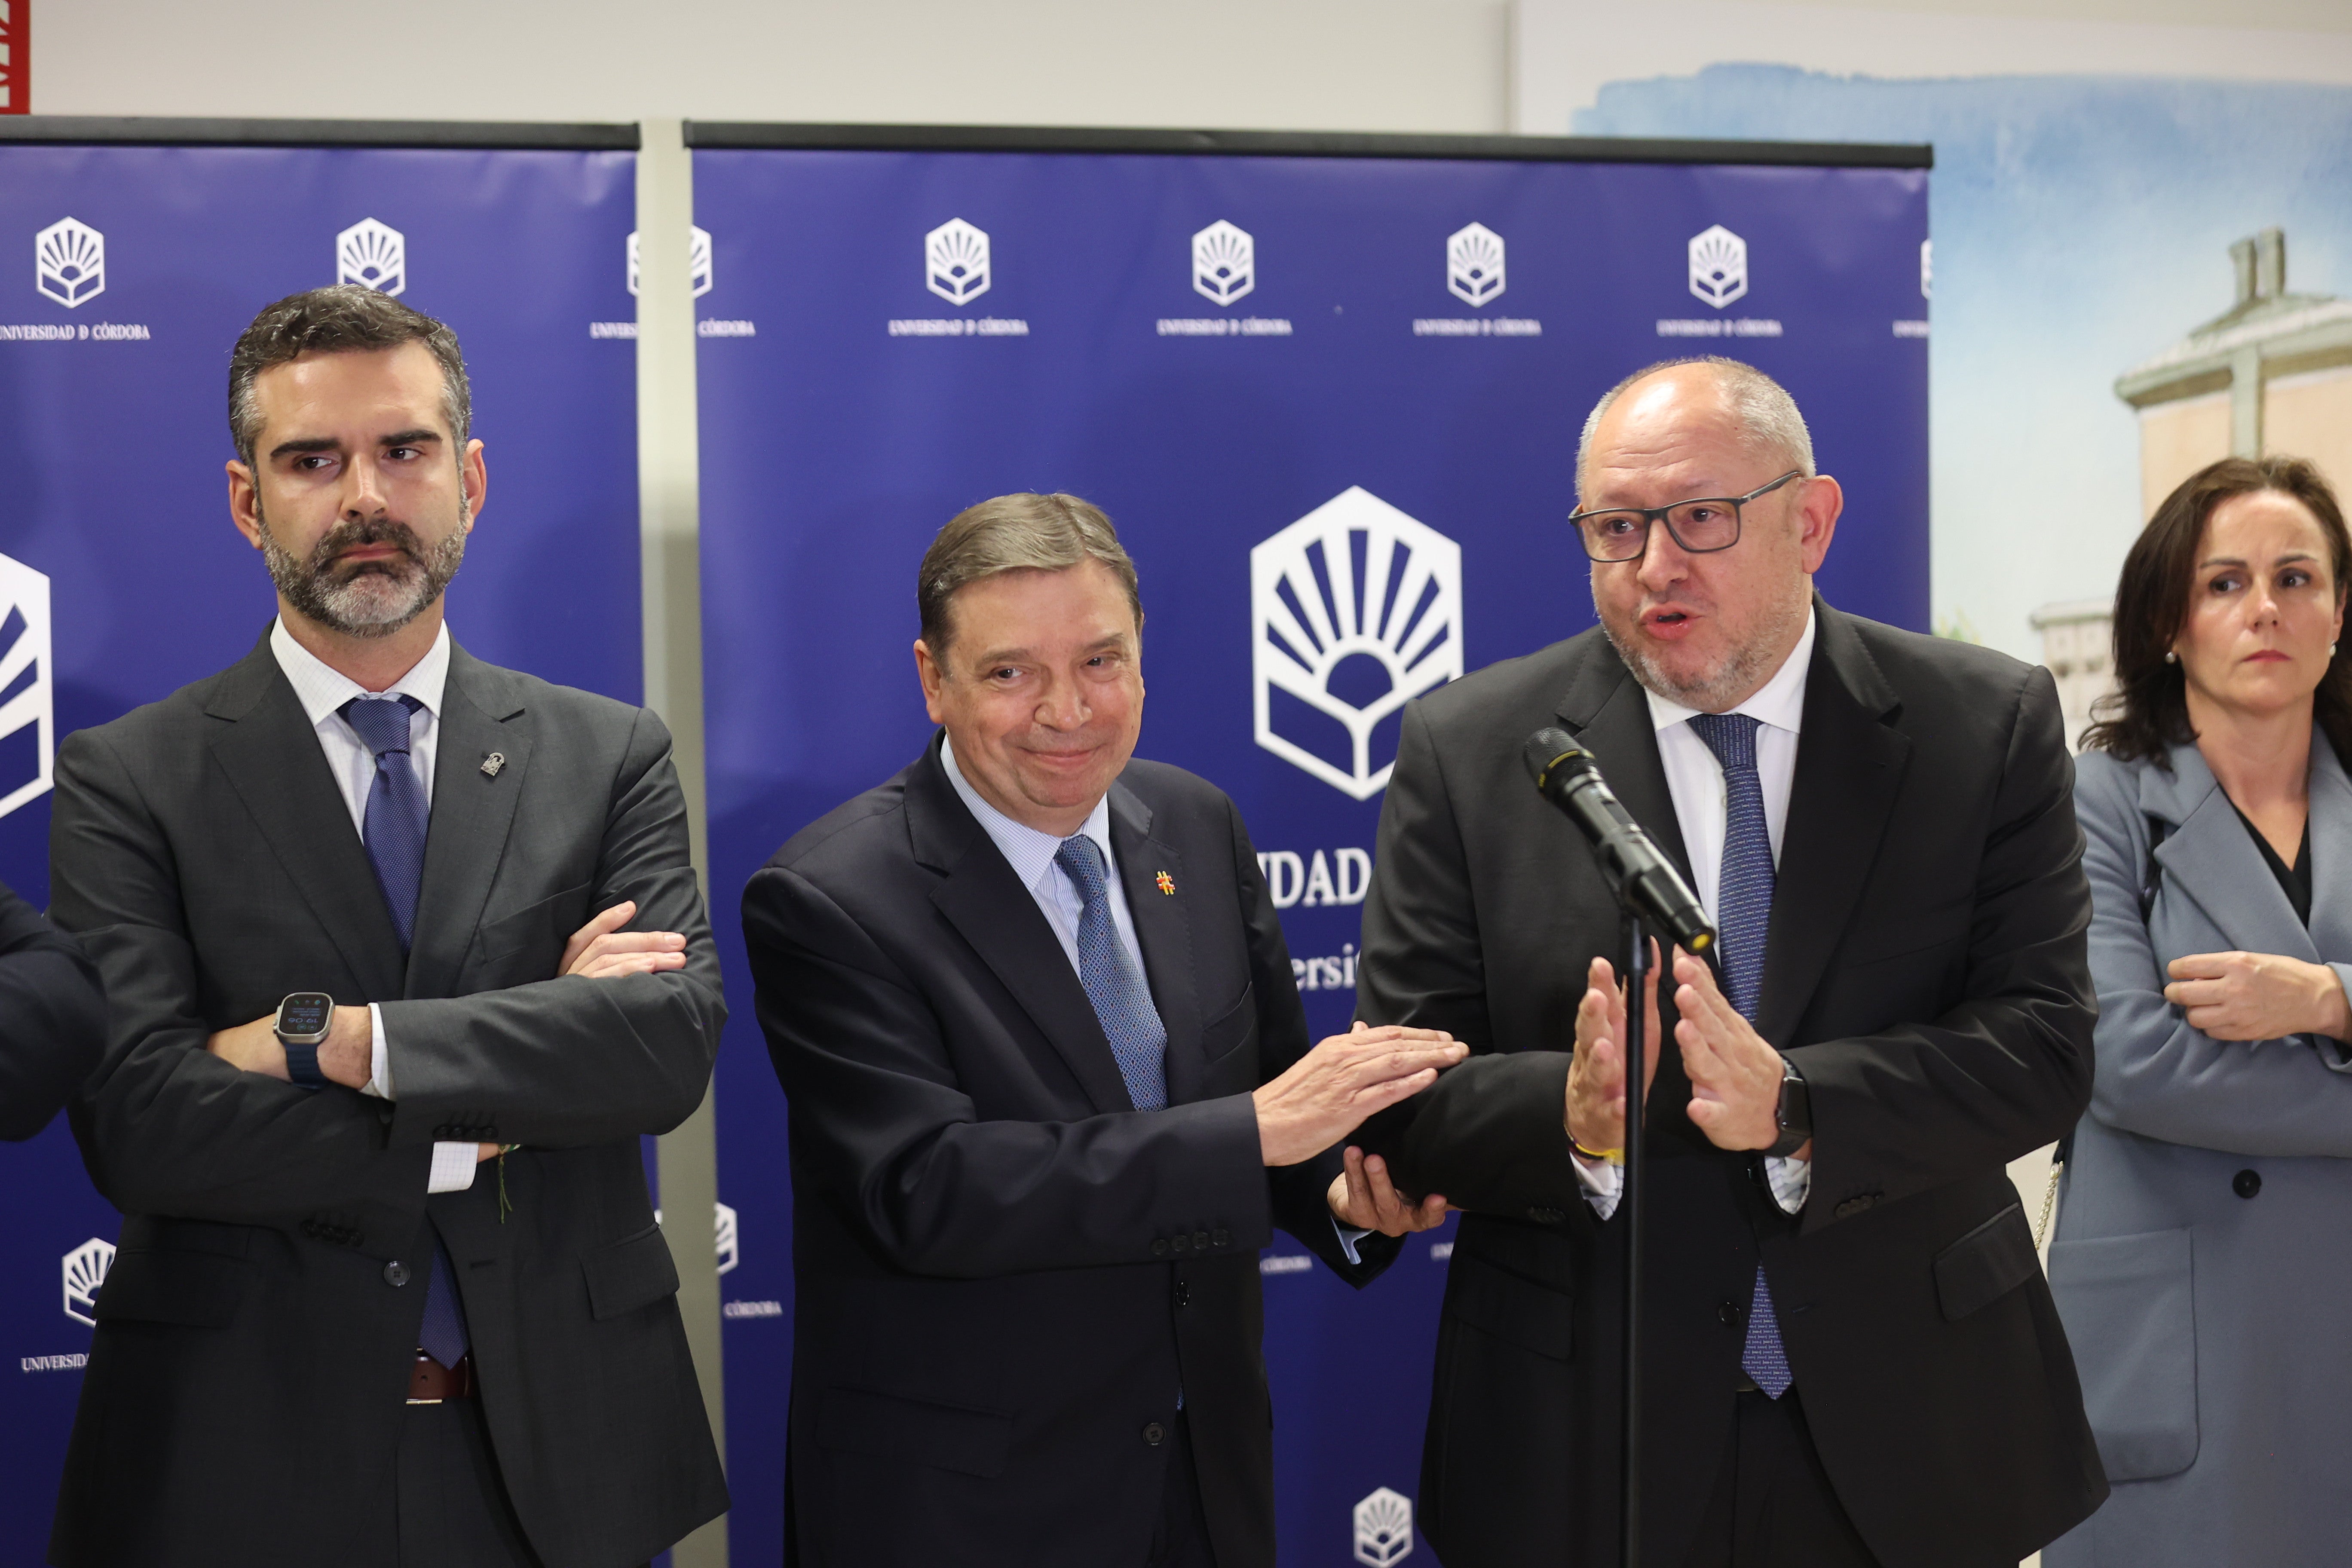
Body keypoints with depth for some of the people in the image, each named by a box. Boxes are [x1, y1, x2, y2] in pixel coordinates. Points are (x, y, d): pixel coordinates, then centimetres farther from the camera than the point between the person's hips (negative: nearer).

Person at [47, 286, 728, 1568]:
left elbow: (676, 1037, -13)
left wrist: (330, 1037, -18)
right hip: (249, 1456, -2)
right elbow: (137, 1124, -15)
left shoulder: (610, 758, 2)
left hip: (559, 1442, 2)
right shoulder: (124, 784, -3)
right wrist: (484, 1124, -14)